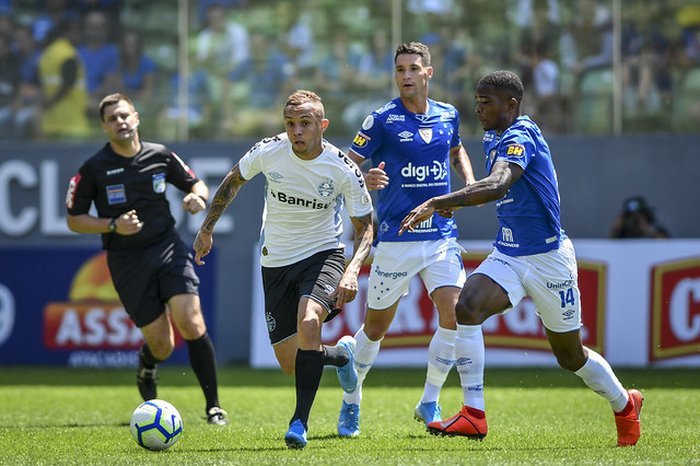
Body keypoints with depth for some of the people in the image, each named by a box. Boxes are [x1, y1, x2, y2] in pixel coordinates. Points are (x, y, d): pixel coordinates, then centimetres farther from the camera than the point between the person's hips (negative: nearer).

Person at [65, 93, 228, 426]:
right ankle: (146, 368, 39)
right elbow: (74, 220, 1)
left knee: (191, 323, -18)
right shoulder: (94, 168, -4)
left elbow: (196, 185, 17)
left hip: (168, 248, 1)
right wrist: (113, 226, -14)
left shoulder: (160, 156, 3)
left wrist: (196, 197, -7)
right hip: (126, 261, -1)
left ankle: (213, 406, -9)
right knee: (161, 345, -1)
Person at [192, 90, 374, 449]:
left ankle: (300, 421, -25)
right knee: (290, 364, 0)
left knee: (308, 321, -34)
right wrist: (207, 229, 12)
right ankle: (341, 354, 36)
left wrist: (352, 271, -24)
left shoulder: (343, 170, -18)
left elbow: (364, 228, -7)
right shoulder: (268, 152, -13)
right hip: (276, 261, 3)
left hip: (322, 254, -3)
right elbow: (233, 181, 8)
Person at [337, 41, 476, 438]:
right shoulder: (382, 120, -7)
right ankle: (351, 403, 26)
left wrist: (469, 181, 9)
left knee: (455, 314, -12)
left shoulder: (448, 116, 7)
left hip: (442, 236, 3)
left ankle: (430, 404, 3)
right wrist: (366, 179, -28)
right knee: (377, 324, 6)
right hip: (396, 238, -3)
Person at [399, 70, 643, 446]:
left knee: (570, 355, 8)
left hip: (548, 257, -7)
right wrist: (455, 203, 7)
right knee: (466, 307, -22)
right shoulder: (494, 139, 7)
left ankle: (625, 405, 36)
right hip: (508, 256, 7)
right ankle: (473, 415, -22)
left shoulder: (519, 137, -21)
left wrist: (436, 203, -46)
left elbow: (498, 186, -40)